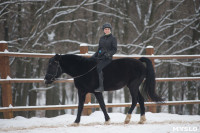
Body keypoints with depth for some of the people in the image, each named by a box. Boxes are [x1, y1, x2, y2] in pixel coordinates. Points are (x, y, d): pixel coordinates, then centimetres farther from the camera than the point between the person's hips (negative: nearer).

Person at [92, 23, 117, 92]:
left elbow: (114, 50, -5)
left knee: (99, 68, -28)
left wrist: (109, 53, -22)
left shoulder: (113, 38, 0)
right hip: (100, 56, 7)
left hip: (107, 58, -7)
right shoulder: (101, 38, 16)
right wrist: (94, 55, 11)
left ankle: (101, 87, -32)